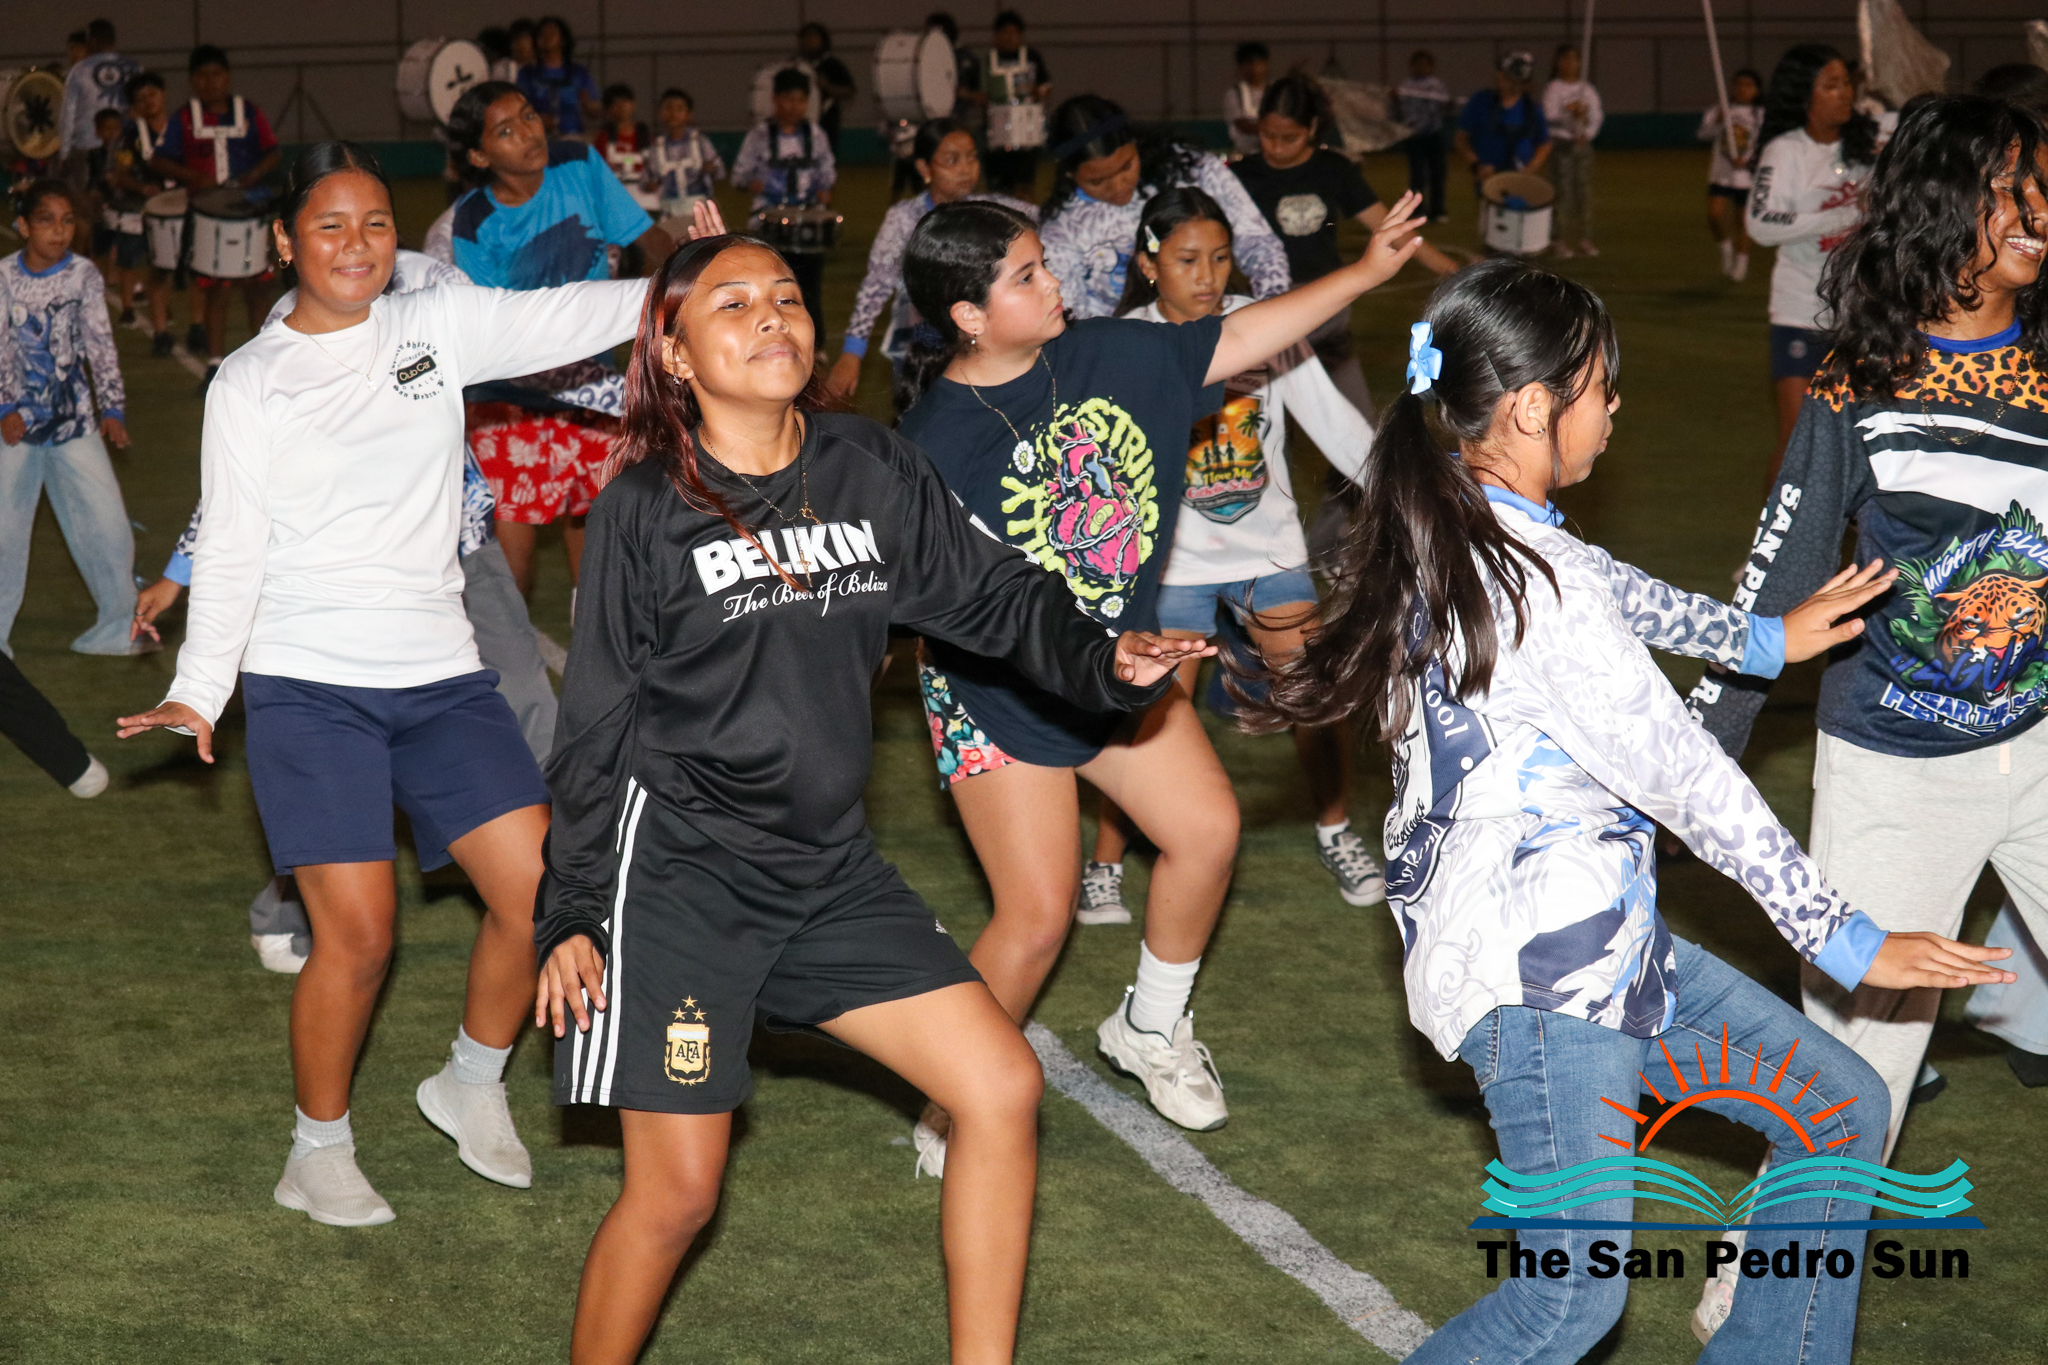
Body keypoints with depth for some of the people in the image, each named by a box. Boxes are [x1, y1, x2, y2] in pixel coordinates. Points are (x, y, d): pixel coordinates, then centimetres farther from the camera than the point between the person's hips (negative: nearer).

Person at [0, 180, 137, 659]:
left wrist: (112, 408, -3)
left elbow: (101, 345, 1)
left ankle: (118, 627, 14)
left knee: (107, 521, -2)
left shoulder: (84, 275, -2)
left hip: (75, 419, 1)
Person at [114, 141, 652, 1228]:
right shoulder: (249, 382, 2)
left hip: (439, 674, 3)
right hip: (306, 688, -3)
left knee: (541, 888, -5)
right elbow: (231, 547, 1)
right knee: (356, 937, -8)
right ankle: (319, 1150, 14)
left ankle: (471, 1085, 20)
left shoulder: (438, 327, 7)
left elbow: (571, 319, -1)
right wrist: (198, 690, -6)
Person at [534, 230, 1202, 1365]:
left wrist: (1106, 658, -12)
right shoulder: (646, 505, -8)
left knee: (1002, 1089, 0)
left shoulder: (873, 470, 3)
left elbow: (995, 597, 8)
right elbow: (596, 728, -4)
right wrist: (570, 917, -5)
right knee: (675, 1192, -6)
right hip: (677, 875, -5)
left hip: (827, 866, 5)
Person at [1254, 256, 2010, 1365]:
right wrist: (1846, 943, -9)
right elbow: (1684, 778, -17)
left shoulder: (1442, 526, 6)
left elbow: (1615, 593, 26)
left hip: (1599, 937, 11)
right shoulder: (1527, 581, -22)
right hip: (1531, 964, -11)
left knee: (1839, 1109, 14)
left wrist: (1762, 639, 39)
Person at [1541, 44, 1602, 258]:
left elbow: (1598, 115, 6)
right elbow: (1550, 118, -11)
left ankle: (1585, 239, 7)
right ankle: (1562, 240, -4)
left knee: (1585, 190, 3)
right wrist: (1571, 115, -24)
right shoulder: (1553, 89, -2)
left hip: (1583, 143, 4)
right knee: (1564, 191, -6)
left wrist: (1587, 133, -10)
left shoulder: (1587, 89, 10)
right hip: (1561, 143, -4)